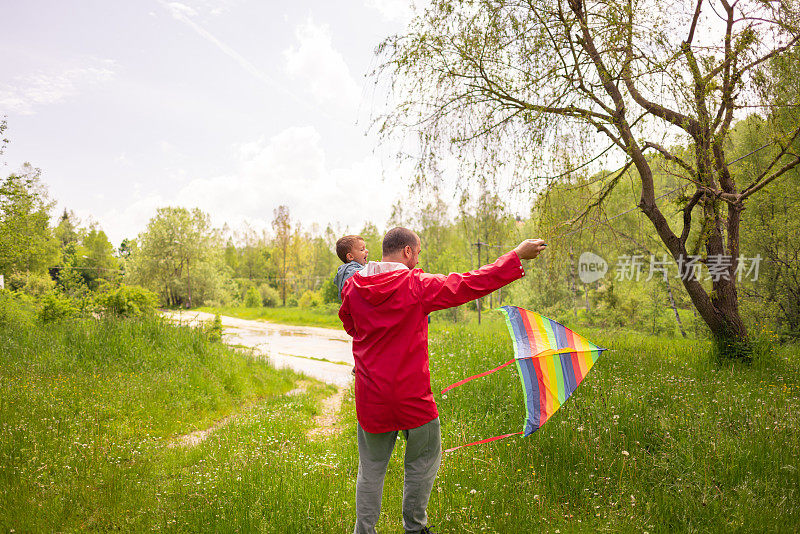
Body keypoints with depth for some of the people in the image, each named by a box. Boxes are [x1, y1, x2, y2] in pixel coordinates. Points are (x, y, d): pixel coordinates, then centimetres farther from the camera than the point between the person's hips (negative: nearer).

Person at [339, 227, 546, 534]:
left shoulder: (353, 287, 1)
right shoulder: (417, 286, -13)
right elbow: (470, 284, -10)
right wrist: (517, 255, -4)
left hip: (370, 396, 4)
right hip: (411, 394, -4)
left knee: (371, 468, 15)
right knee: (423, 460, 18)